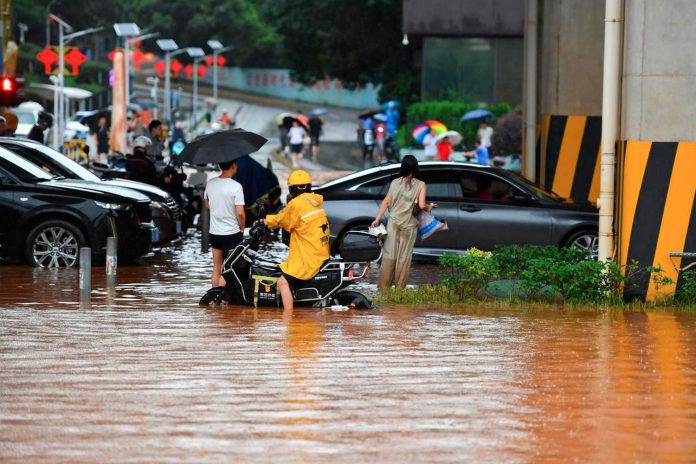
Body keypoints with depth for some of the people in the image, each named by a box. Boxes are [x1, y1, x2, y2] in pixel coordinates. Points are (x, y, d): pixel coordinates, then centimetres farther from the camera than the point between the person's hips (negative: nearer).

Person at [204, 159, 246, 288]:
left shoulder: (210, 183, -1)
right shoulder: (236, 187, -18)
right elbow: (240, 213, -20)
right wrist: (242, 228, -4)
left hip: (214, 232, 6)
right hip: (232, 233, -6)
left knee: (217, 269, 15)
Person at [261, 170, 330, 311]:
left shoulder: (296, 204, -13)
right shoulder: (316, 202, 13)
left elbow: (279, 220, 0)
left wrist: (264, 221, 18)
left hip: (307, 259, -10)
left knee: (283, 282, -15)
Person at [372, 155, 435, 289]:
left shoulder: (395, 183, 5)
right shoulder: (420, 185, -5)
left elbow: (386, 202, 4)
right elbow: (422, 206, -13)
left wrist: (377, 219, 9)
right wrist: (429, 207, 9)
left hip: (393, 222, 2)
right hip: (409, 225, -2)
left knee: (389, 254, 5)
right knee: (404, 257, 6)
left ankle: (384, 287, 5)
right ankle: (399, 288, 10)